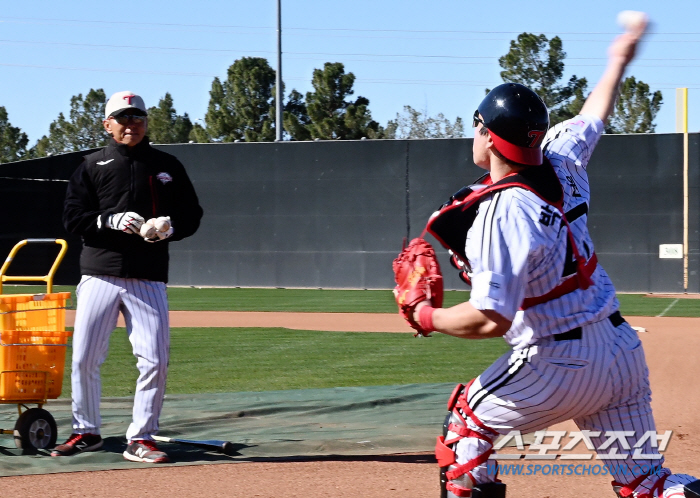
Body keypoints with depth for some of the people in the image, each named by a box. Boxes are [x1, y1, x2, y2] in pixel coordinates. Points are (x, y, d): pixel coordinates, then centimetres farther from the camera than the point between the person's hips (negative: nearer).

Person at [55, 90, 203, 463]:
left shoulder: (168, 167, 11)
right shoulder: (92, 166, 6)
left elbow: (192, 215, 12)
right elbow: (73, 218, 1)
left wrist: (169, 228, -9)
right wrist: (113, 220, -14)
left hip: (149, 278, 1)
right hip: (100, 275, -1)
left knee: (155, 359, -6)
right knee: (84, 357, 0)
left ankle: (141, 439, 4)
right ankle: (86, 432, 17)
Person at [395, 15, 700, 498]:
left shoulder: (500, 211, -19)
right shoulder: (562, 162, 2)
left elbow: (492, 319, -24)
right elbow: (594, 115, 26)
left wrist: (427, 316, -6)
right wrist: (619, 60, 45)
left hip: (559, 365, -7)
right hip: (625, 349, 7)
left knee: (466, 422, 17)